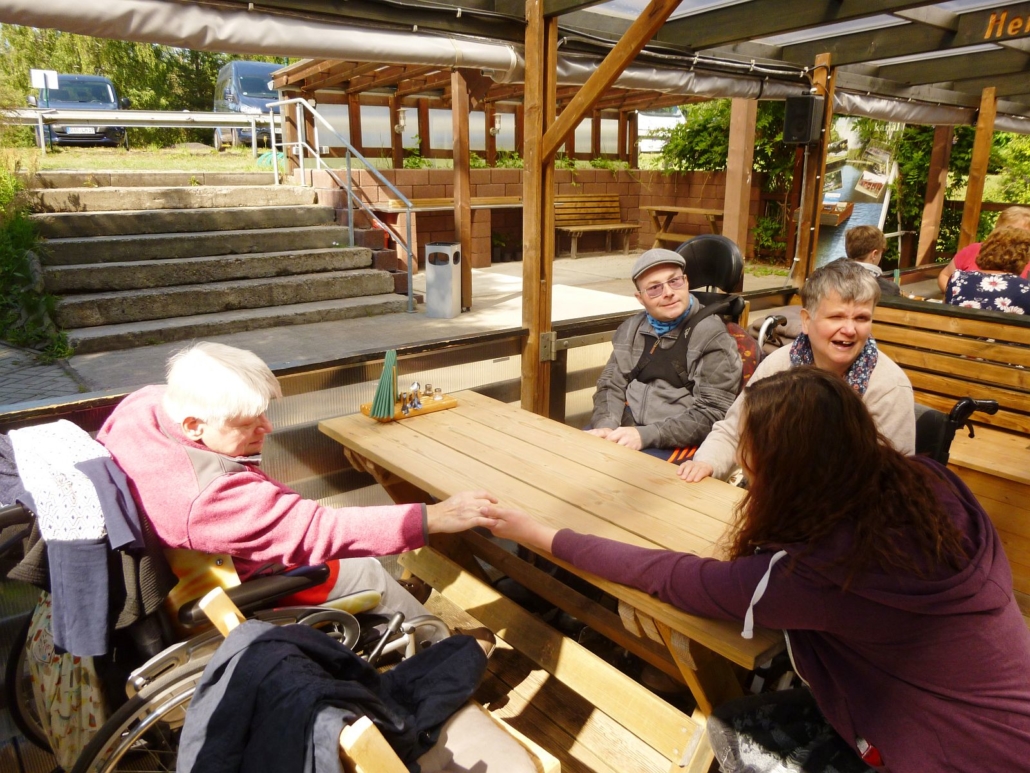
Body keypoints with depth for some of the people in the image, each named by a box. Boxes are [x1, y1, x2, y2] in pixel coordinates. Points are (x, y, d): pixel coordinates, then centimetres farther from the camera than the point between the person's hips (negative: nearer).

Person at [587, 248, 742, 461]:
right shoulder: (632, 329, 11)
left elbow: (712, 413, -13)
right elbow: (610, 385, 11)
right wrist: (605, 426, -11)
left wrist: (645, 435, -23)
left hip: (676, 444, -5)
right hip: (624, 430, 6)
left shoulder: (712, 336, -6)